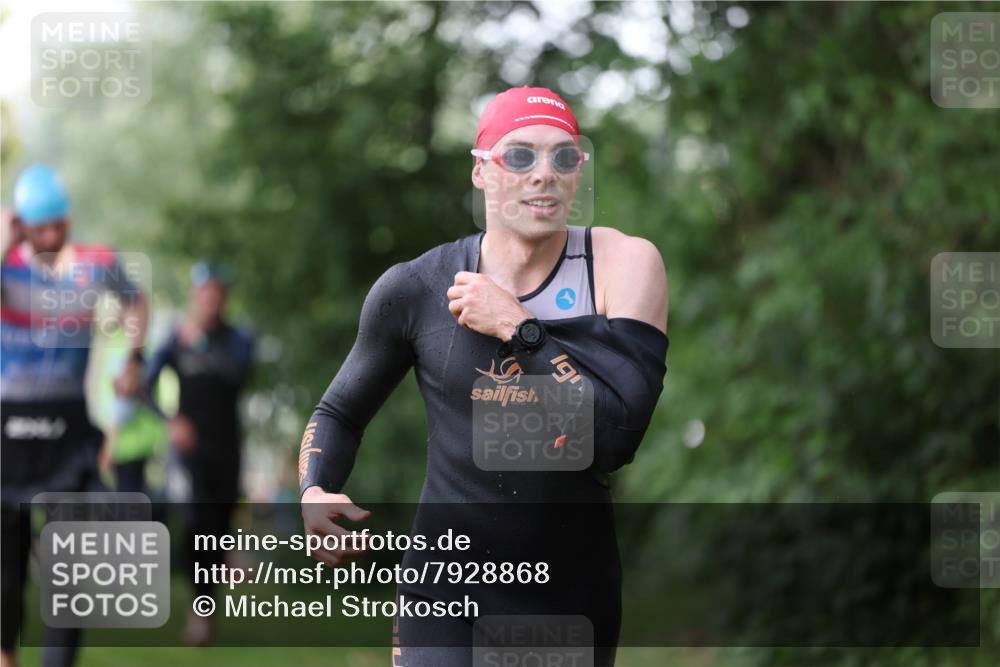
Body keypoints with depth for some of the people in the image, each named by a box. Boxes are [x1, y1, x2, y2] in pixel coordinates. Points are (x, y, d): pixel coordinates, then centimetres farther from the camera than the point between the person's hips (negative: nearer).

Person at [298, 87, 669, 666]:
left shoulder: (624, 264, -6)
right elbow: (340, 412, 15)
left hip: (575, 594, 1)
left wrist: (517, 328, -17)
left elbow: (618, 434, -19)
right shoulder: (415, 289, -2)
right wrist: (314, 494, -5)